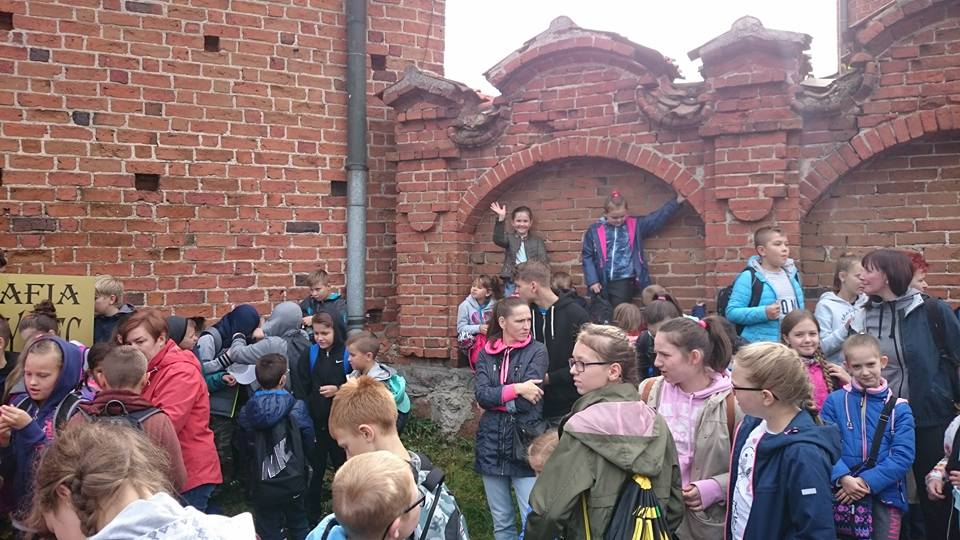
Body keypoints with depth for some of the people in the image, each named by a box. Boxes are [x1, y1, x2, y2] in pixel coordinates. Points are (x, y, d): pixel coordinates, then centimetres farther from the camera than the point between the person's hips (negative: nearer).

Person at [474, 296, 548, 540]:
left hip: (525, 443, -4)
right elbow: (481, 395, -7)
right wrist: (515, 389, -18)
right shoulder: (486, 354, 7)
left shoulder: (537, 351, -2)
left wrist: (495, 397, -6)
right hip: (492, 443, 4)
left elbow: (528, 400, -13)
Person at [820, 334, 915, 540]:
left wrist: (867, 481, -16)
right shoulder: (834, 401, 0)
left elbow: (903, 456, -8)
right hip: (843, 495, 0)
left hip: (885, 496, 0)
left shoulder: (899, 409, -1)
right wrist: (843, 478, -21)